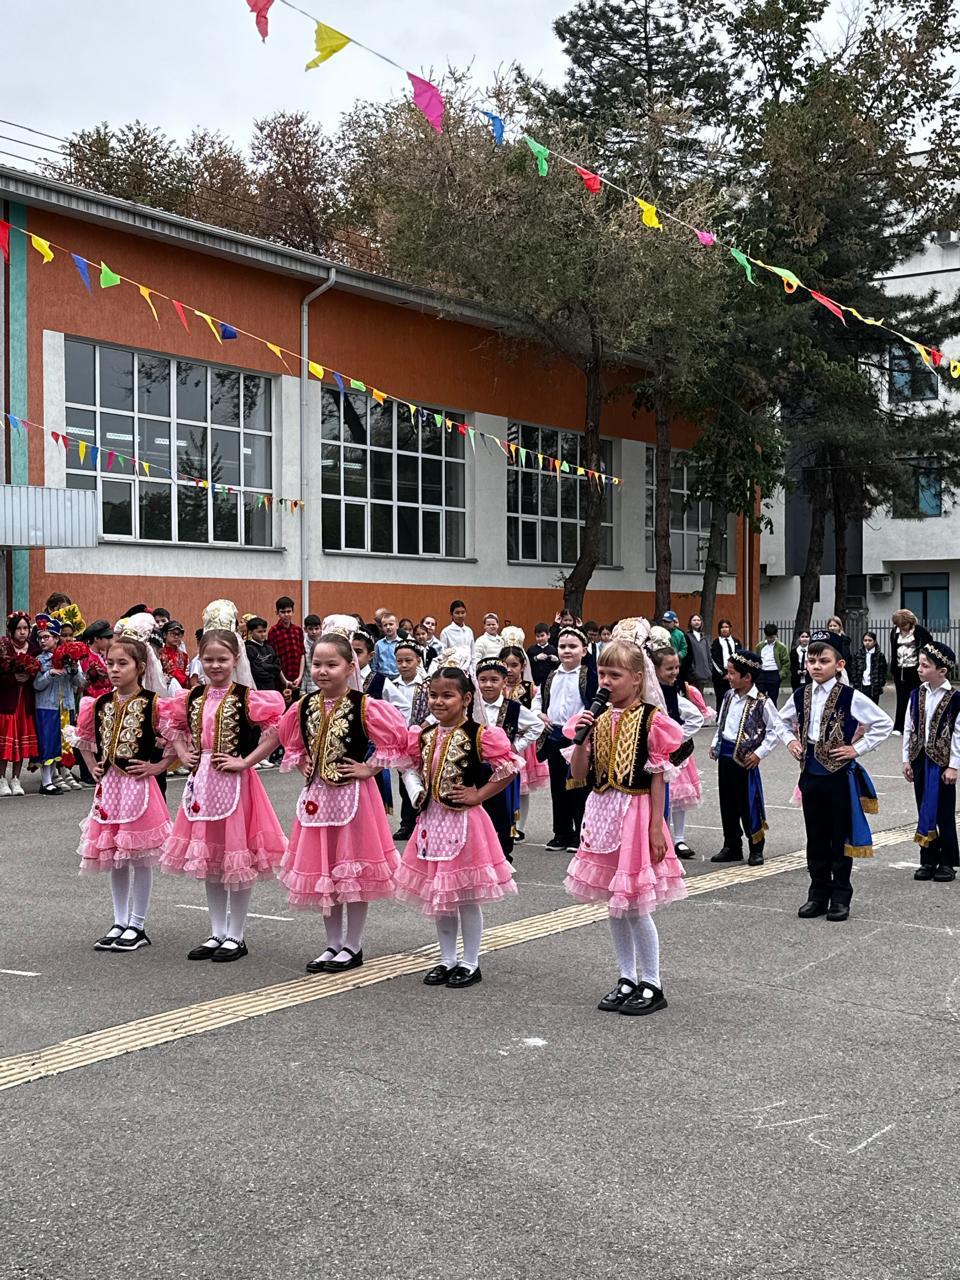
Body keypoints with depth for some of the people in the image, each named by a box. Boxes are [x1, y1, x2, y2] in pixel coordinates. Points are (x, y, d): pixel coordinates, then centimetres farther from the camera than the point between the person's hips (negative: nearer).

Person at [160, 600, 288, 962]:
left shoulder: (247, 698, -10)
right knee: (208, 862, 13)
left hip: (235, 783, -6)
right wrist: (184, 754, 8)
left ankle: (235, 936, 14)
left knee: (237, 860, 2)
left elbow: (276, 729, -19)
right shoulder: (193, 698, 6)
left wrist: (245, 762, -17)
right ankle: (217, 933, 25)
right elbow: (172, 724, 23)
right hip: (201, 782, 6)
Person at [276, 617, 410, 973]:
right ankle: (333, 944, 25)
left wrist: (369, 769, -13)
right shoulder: (304, 707, 1)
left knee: (354, 871, 5)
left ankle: (352, 946, 17)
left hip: (354, 796, -5)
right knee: (321, 869, 11)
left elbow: (397, 740, -13)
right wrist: (304, 767, 5)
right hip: (316, 796, 5)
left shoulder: (366, 707, -14)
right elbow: (291, 742, 19)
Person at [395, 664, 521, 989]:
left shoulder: (479, 735, -13)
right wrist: (417, 793, 3)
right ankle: (447, 959, 27)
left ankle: (470, 962, 17)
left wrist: (478, 795, -12)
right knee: (437, 895, 14)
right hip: (431, 821, 6)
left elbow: (509, 768, -13)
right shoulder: (423, 736, 4)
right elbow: (409, 766, 20)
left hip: (464, 821, -6)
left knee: (467, 895, 3)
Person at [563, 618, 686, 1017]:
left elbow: (658, 777, -9)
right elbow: (579, 774, 5)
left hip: (635, 812, -6)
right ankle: (627, 979, 25)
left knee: (634, 905, -3)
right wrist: (581, 738, -11)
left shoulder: (651, 720, -10)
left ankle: (651, 984, 12)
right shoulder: (597, 718, 6)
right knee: (614, 904, 13)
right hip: (602, 813, 6)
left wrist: (656, 827, -12)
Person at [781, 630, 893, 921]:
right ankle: (818, 894, 21)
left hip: (840, 774, -4)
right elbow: (783, 720, 24)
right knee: (816, 838, 11)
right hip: (811, 774, 4)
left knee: (841, 838, 5)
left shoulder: (850, 697, -11)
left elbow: (884, 723, -8)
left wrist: (857, 748, -10)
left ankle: (840, 897, 15)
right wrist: (792, 741, 8)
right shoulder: (800, 696, 4)